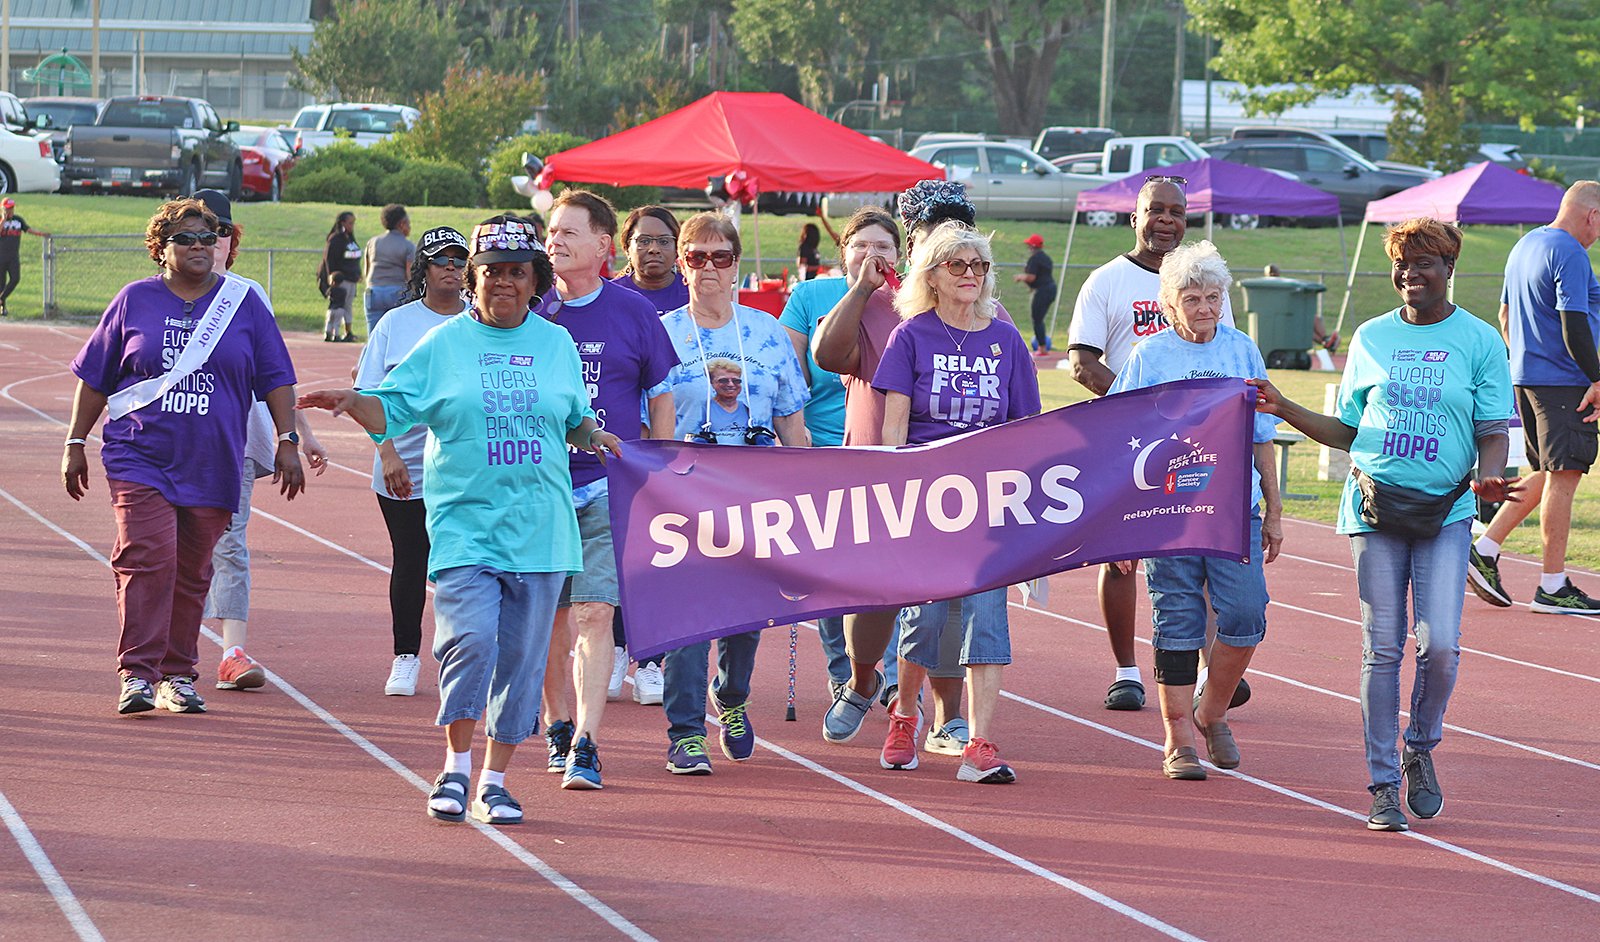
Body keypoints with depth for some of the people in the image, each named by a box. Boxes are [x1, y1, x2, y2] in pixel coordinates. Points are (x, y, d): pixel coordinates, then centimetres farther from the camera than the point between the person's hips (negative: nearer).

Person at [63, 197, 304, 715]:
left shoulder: (244, 303, 8)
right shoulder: (134, 301, 6)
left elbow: (275, 378, 11)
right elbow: (93, 376, 11)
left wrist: (286, 441, 4)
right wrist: (75, 444, 10)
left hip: (211, 467, 2)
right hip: (139, 458, -1)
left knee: (191, 573, 5)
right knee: (147, 558, -15)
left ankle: (178, 675, 14)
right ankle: (137, 674, -15)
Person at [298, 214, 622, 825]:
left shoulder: (556, 344, 11)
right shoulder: (444, 345, 5)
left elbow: (574, 419, 22)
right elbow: (392, 410, 3)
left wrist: (593, 436, 1)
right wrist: (349, 401, -15)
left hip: (540, 528, 3)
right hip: (464, 520, -3)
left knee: (521, 655, 4)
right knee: (470, 640, -18)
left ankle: (494, 781, 15)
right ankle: (456, 770, -2)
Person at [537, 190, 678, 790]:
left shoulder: (634, 312, 2)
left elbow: (661, 397, 9)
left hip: (610, 487, -2)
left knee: (593, 615, -12)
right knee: (551, 616, 8)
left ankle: (585, 746, -15)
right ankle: (558, 726, 27)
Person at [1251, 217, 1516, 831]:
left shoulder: (1480, 341, 4)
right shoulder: (1371, 338, 10)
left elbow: (1493, 432, 3)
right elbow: (1346, 431, 16)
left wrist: (1490, 478, -16)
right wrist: (1284, 409, 5)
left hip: (1446, 510, -2)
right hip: (1374, 508, 2)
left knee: (1439, 644, -13)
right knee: (1382, 648, -1)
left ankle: (1421, 749, 14)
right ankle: (1384, 785, 5)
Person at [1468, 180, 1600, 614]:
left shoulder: (1525, 246, 16)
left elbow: (1505, 315, 23)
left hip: (1525, 377, 9)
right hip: (1564, 382, -9)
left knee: (1546, 475, 16)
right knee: (1563, 476, -6)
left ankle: (1484, 550, 10)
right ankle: (1553, 587, -4)